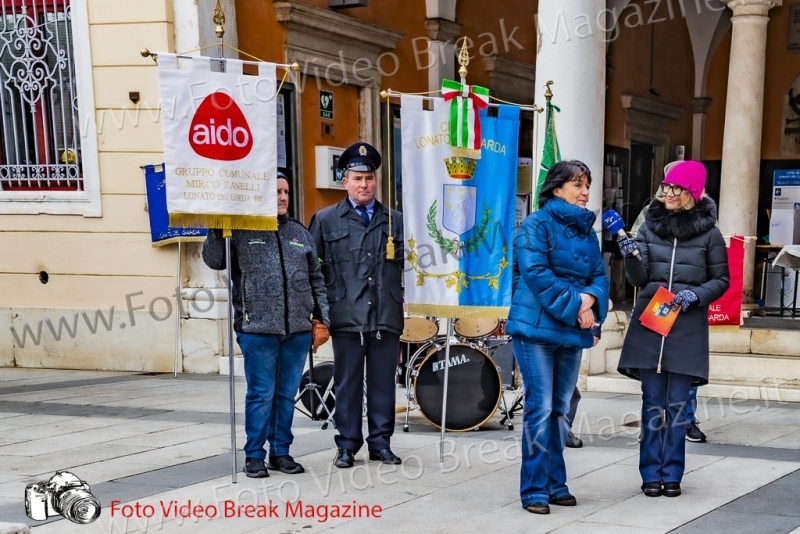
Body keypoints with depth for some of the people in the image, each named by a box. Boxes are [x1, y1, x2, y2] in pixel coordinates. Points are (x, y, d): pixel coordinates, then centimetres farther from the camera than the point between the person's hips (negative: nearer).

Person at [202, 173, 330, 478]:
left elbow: (317, 280, 15)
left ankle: (281, 452, 22)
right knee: (261, 394, 0)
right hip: (258, 329, -4)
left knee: (287, 394, 10)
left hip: (298, 330, 4)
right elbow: (213, 260, -3)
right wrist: (218, 232, -18)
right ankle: (254, 455, 12)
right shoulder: (242, 231, 1)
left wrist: (322, 319, 10)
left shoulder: (299, 233, 13)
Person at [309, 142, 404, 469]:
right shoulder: (326, 220, 6)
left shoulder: (395, 221, 12)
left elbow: (407, 264, 11)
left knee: (383, 382, 7)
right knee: (347, 383, 4)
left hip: (387, 316, 2)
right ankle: (347, 445, 13)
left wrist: (405, 298, -1)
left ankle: (381, 443, 16)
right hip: (347, 317, -2)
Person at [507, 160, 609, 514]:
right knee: (540, 408, -6)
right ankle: (534, 490, 1)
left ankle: (555, 485, 20)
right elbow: (536, 274, -16)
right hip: (537, 328, -6)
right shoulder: (536, 225, -6)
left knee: (560, 409, 11)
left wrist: (590, 299, -11)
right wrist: (574, 306, -18)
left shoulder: (587, 231, 14)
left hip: (572, 332, 7)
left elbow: (599, 276, 11)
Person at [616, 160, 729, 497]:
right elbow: (638, 279, 1)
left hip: (687, 326, -1)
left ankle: (672, 474, 11)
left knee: (677, 404, 3)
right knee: (653, 403, 4)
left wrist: (695, 295, -12)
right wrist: (631, 256, -19)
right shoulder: (650, 226, 6)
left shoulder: (709, 233, 1)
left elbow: (721, 280, 6)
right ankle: (651, 474, 10)